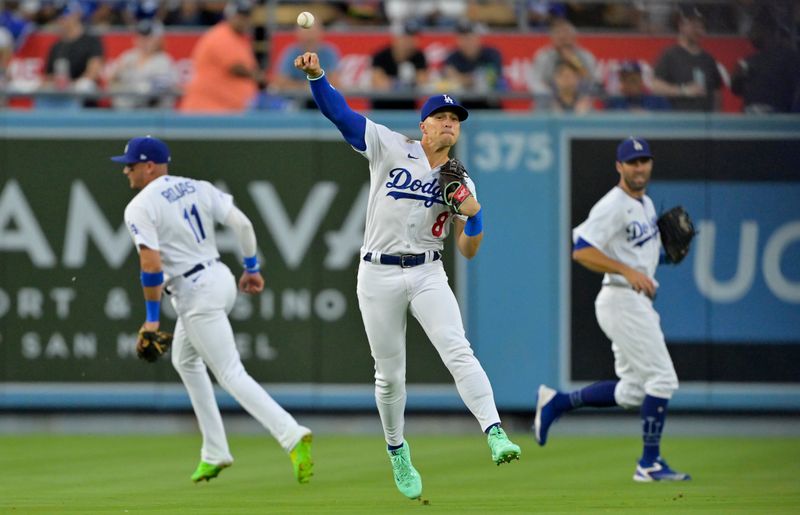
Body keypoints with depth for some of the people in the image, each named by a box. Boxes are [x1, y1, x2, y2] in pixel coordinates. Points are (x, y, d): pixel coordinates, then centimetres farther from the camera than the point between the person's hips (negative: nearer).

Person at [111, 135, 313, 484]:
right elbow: (242, 224, 3)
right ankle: (214, 453, 24)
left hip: (194, 293, -9)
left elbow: (151, 265, -20)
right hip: (220, 278, 9)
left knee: (231, 375, -9)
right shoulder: (198, 188, 9)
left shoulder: (140, 208, -11)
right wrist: (251, 268, 14)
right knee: (185, 360, 26)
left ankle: (292, 435, -25)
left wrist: (152, 318, -14)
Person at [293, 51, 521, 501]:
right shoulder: (391, 149, 1)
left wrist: (473, 214, -13)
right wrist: (317, 75, -20)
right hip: (379, 274, -1)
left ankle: (496, 436, -34)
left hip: (428, 274, 1)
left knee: (457, 350, -22)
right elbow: (339, 112, -4)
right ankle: (398, 454, 28)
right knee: (390, 374, 6)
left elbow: (469, 251, 6)